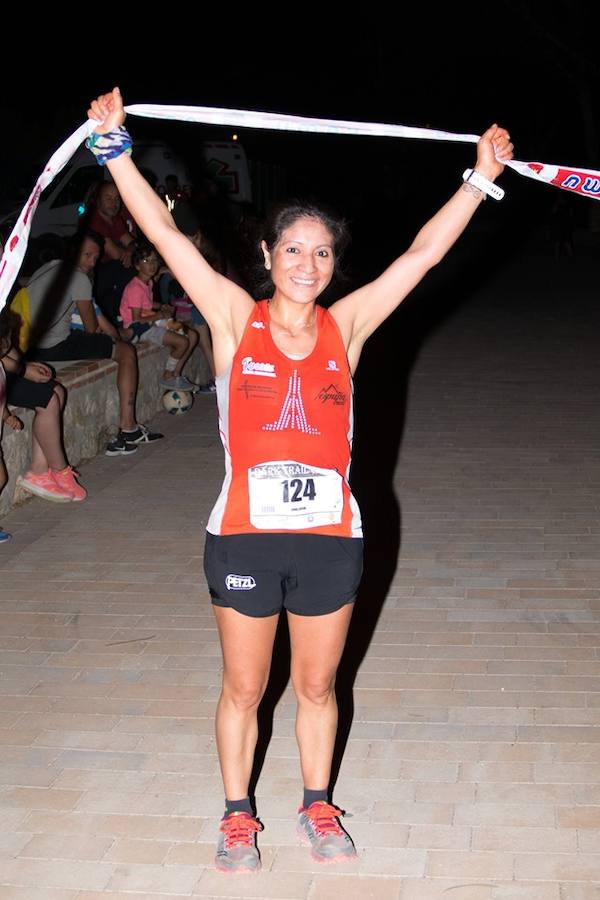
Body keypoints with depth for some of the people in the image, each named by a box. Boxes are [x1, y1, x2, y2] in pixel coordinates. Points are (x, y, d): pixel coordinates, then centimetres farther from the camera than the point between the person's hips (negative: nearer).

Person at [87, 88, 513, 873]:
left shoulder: (346, 327, 1)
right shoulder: (236, 320, -3)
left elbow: (424, 252, 2)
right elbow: (165, 234, -8)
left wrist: (482, 177, 2)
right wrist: (114, 147, -13)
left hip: (330, 537, 2)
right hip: (244, 536, -1)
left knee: (317, 686, 18)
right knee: (243, 690, 14)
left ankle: (317, 805, 38)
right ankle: (237, 814, 34)